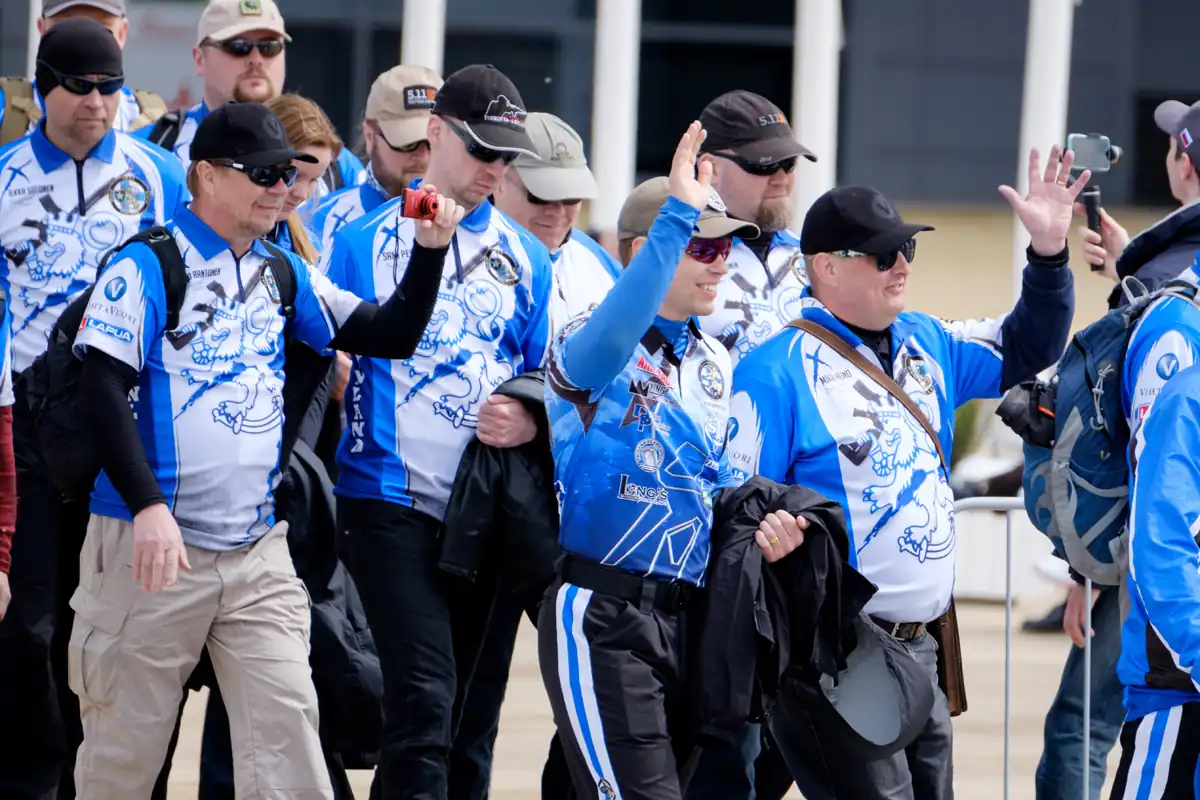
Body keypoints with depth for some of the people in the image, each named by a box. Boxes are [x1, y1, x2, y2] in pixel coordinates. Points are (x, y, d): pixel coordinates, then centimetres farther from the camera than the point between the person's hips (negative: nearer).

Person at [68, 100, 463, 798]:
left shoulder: (285, 275, 13)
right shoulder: (146, 268, -6)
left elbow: (390, 336, 15)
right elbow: (103, 391, -13)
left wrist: (429, 251, -1)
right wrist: (148, 505, -23)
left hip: (260, 555, 5)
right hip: (152, 545, -5)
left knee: (286, 723, -5)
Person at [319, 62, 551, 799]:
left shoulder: (524, 258, 12)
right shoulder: (366, 240, 0)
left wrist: (531, 421, -6)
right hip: (392, 499, -5)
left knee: (458, 702, 9)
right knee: (425, 692, -16)